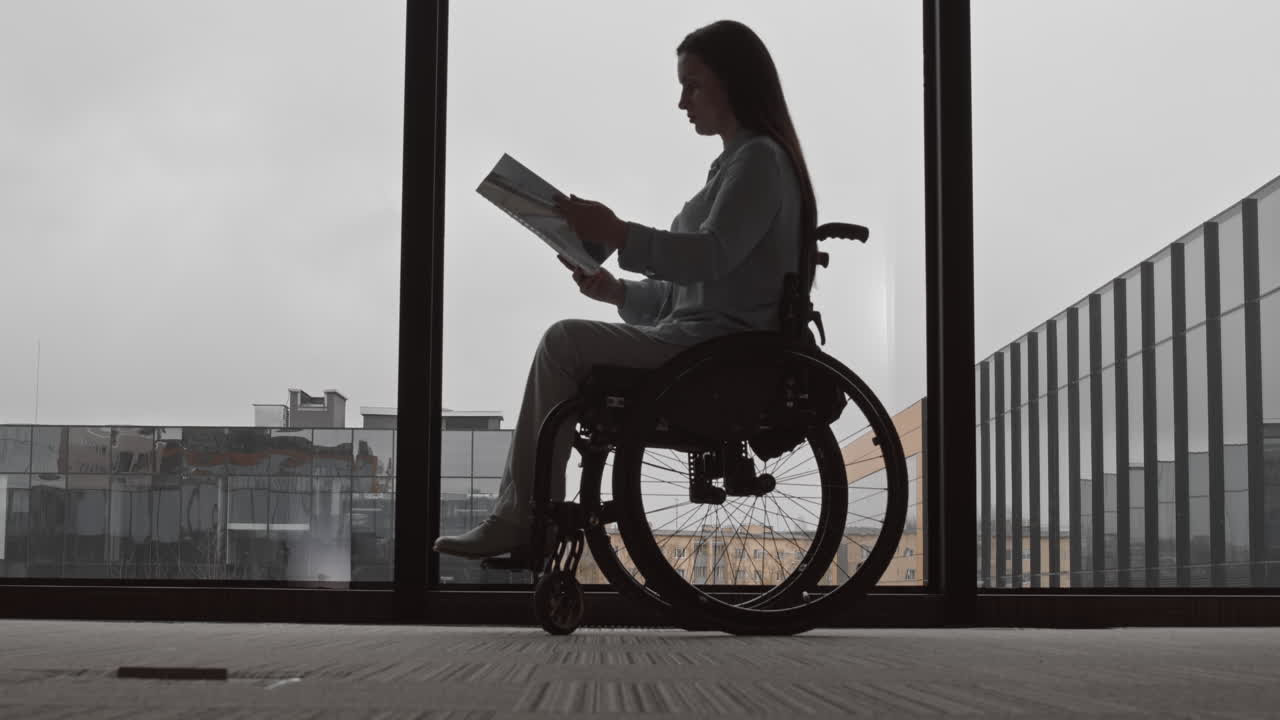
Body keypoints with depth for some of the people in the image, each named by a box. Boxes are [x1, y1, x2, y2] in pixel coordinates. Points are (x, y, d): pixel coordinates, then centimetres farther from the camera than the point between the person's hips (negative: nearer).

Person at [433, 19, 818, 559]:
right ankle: (514, 517, -4)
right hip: (697, 337, 10)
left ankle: (526, 519, -9)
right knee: (565, 348, 3)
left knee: (564, 342, -15)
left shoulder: (759, 159, -6)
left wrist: (618, 235, -25)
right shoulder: (738, 163, 25)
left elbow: (711, 256, -22)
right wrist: (617, 292, 9)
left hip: (722, 346, -10)